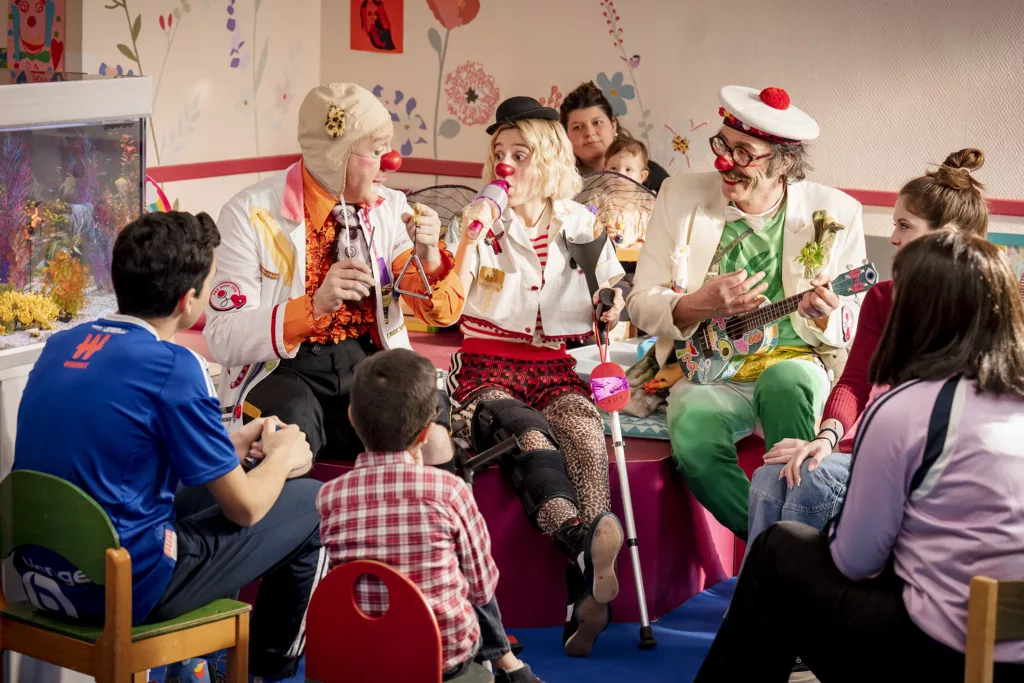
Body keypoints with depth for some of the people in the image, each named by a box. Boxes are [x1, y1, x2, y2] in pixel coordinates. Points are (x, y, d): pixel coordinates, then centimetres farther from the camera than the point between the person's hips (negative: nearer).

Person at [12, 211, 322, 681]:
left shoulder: (61, 345, 4)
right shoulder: (173, 368, -18)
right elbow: (245, 507, -10)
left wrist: (228, 446, 21)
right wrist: (282, 456, 12)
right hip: (126, 589, -8)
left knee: (209, 486, 29)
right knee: (313, 504, 8)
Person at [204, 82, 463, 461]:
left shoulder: (391, 208, 4)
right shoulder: (251, 213, -9)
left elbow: (443, 313, 5)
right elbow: (223, 339, -15)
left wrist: (428, 256, -16)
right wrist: (315, 306, -28)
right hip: (281, 372, -3)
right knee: (293, 414, -35)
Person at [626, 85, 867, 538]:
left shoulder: (834, 213, 0)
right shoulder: (681, 196, 4)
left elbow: (855, 329, 2)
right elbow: (640, 304, 4)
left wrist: (824, 316, -22)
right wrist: (696, 306, -17)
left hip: (797, 367, -1)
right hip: (709, 373, 1)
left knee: (783, 379, -38)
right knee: (693, 436, -33)